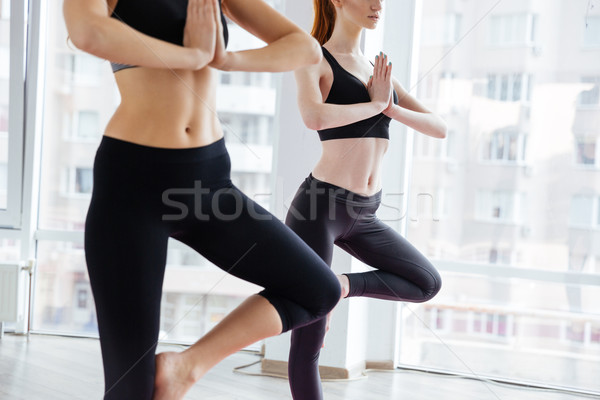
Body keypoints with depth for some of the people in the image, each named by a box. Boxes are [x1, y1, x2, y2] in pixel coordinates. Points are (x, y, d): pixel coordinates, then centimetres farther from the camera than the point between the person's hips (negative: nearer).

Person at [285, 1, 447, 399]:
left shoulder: (377, 71, 15)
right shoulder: (314, 62, -5)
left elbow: (440, 128, 11)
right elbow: (315, 117, -28)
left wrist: (390, 106, -6)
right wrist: (376, 103, -12)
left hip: (363, 216, 7)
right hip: (318, 208, -7)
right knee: (309, 340, 0)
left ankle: (339, 285, 13)